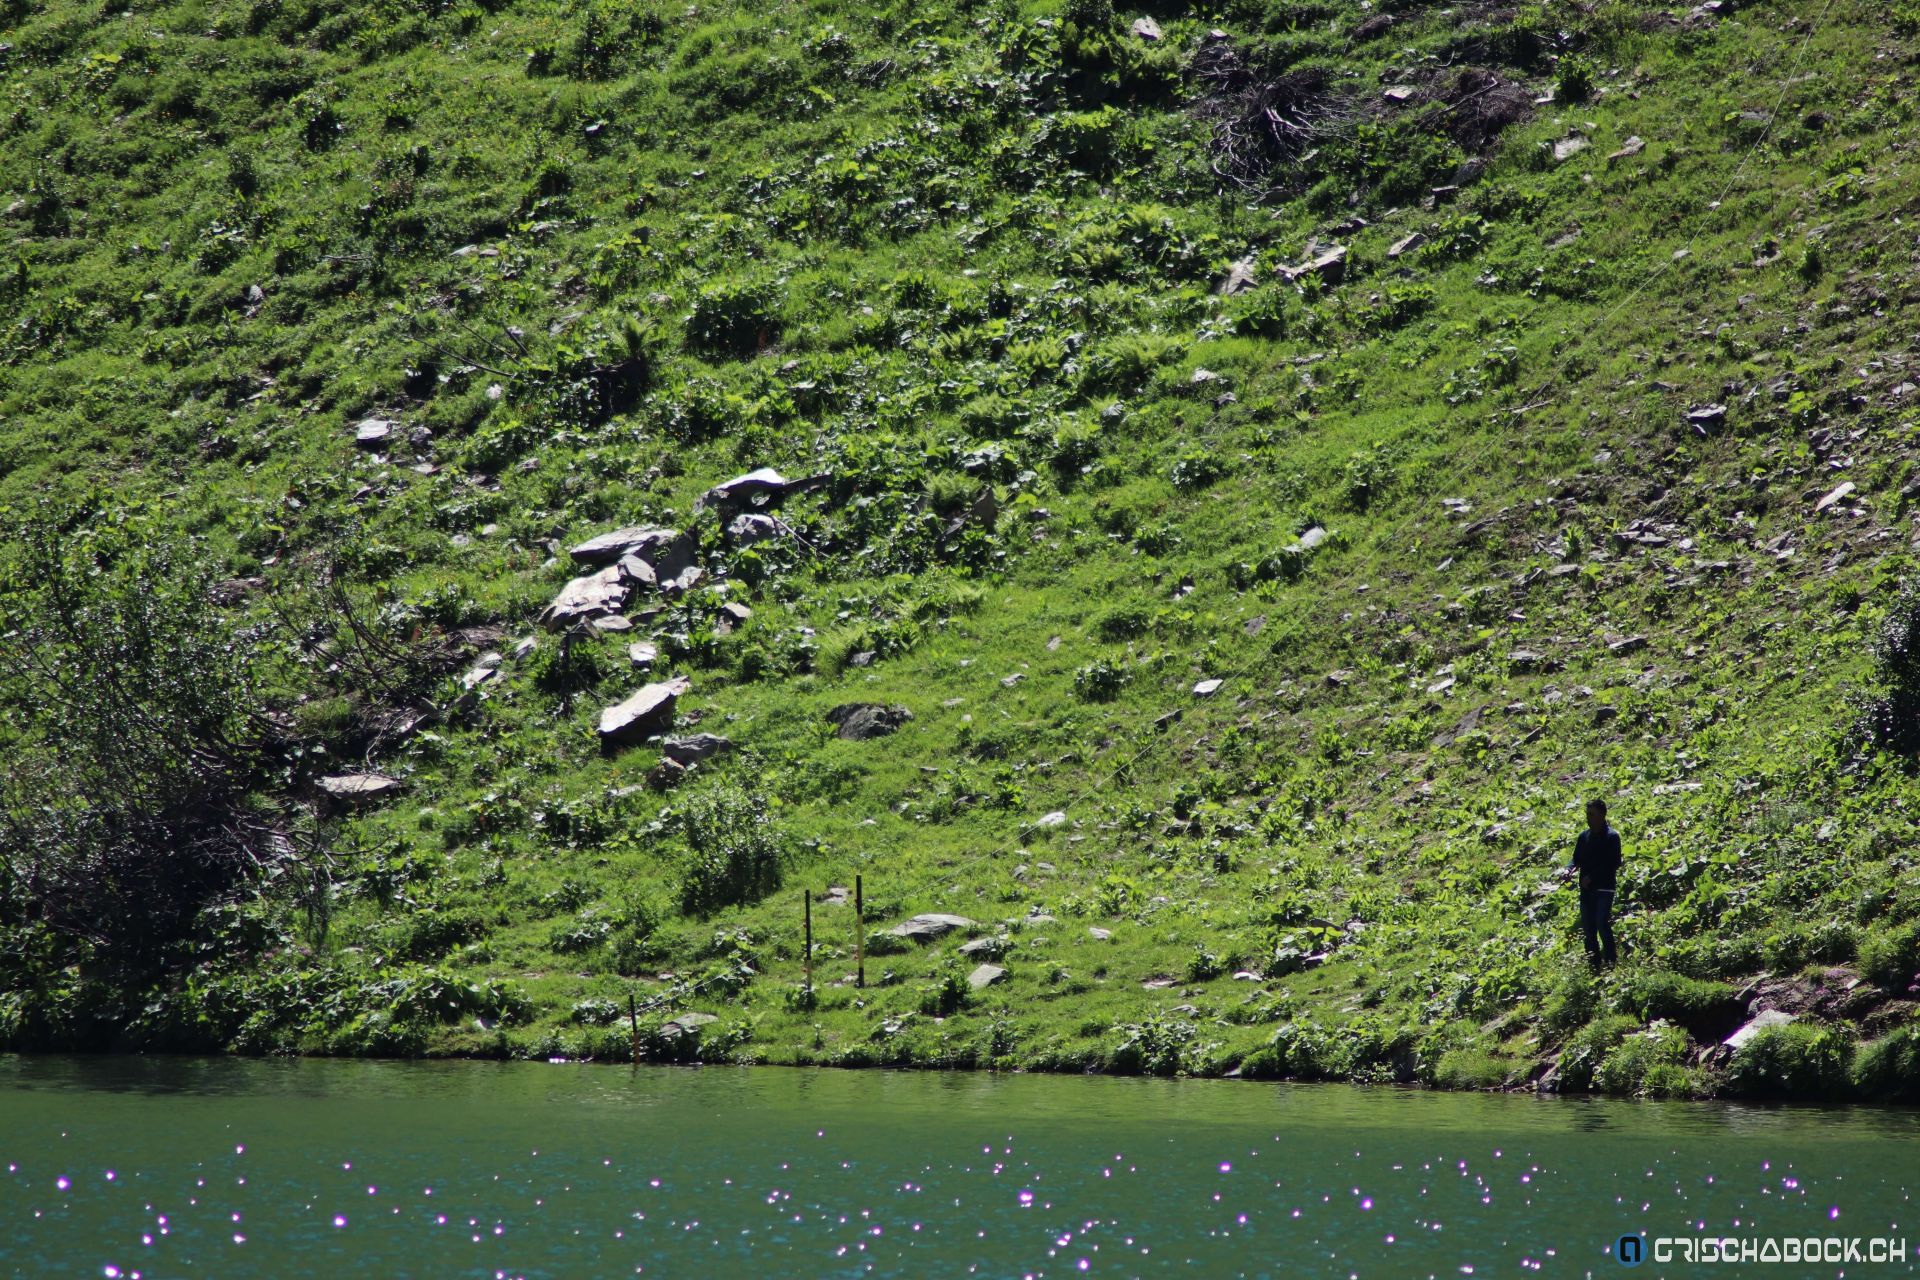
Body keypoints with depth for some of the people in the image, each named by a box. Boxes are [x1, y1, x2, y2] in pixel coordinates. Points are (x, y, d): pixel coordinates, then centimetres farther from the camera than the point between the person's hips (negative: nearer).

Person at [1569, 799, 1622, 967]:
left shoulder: (1612, 837, -4)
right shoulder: (1584, 836, 13)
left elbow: (1614, 864, -10)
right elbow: (1577, 858, 17)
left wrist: (1592, 877, -15)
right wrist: (1569, 869, -6)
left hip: (1604, 888, -6)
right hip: (1586, 890, 6)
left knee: (1603, 925, -17)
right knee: (1587, 929, 4)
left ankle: (1610, 964, -13)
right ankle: (1594, 966, 10)